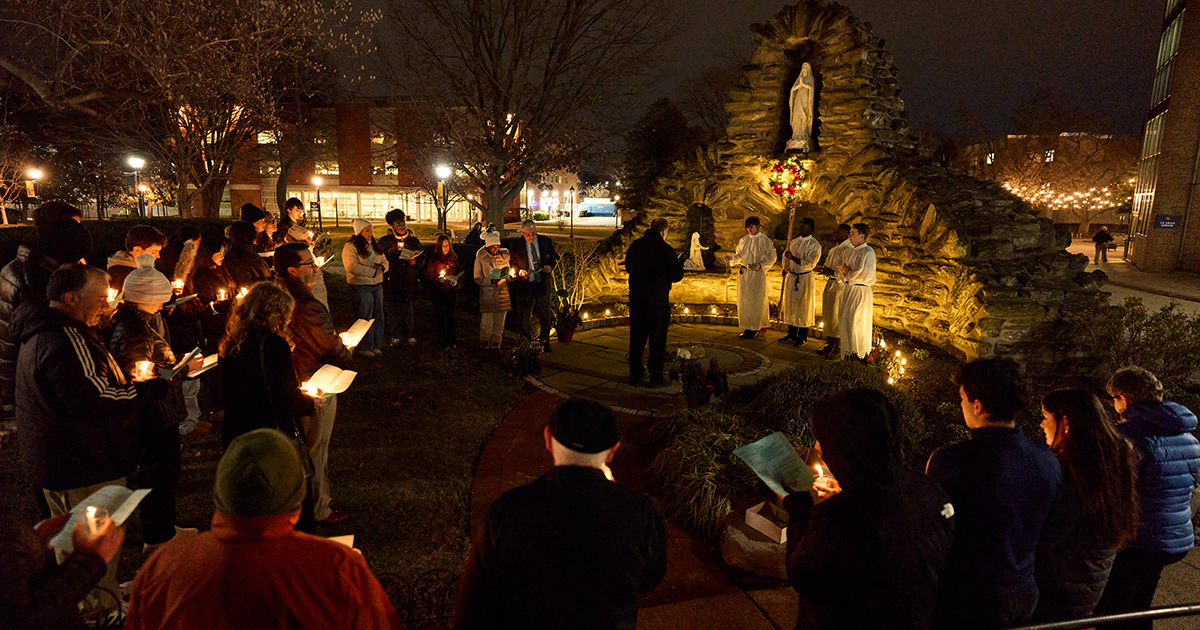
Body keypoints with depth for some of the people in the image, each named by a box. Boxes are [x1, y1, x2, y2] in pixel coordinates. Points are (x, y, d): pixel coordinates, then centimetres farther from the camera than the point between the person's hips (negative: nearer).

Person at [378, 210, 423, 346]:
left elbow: (422, 258, 14)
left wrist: (415, 262, -8)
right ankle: (395, 336, 11)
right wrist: (391, 251, -15)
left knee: (408, 309, 5)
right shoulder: (385, 241, 4)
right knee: (392, 309, 1)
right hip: (391, 280, -1)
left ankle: (410, 335, 15)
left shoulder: (413, 240, 9)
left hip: (409, 280, 1)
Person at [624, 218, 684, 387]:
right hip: (658, 300, -5)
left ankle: (635, 374, 24)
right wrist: (677, 263, 12)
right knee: (657, 338, 5)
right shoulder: (666, 250, -13)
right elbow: (677, 276, -8)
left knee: (636, 337, 15)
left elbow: (628, 268, 18)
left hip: (636, 298, 5)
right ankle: (656, 377, 8)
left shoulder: (634, 246, 4)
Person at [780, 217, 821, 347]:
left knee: (804, 308, 1)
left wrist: (793, 258, -23)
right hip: (791, 277, 6)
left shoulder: (815, 245, -10)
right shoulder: (794, 242, 8)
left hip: (805, 279, -6)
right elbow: (786, 255, 20)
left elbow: (810, 264, -18)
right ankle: (792, 334, 24)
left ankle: (803, 337, 11)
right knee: (790, 306, 11)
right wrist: (785, 268, 2)